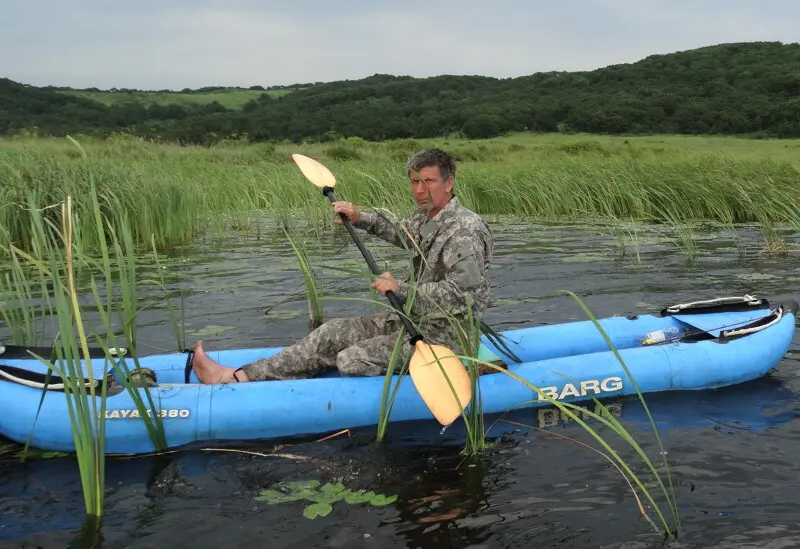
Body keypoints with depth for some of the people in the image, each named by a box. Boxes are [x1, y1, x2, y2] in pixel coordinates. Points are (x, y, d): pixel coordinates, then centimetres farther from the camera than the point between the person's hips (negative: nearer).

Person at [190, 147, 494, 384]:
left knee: (351, 361, -18)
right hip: (416, 319, 9)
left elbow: (459, 293, -30)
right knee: (334, 333, -1)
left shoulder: (465, 229, -20)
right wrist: (360, 218, 15)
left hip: (444, 336, -9)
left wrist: (401, 289, -24)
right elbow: (398, 233, 32)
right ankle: (238, 377, -3)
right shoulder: (425, 219, 10)